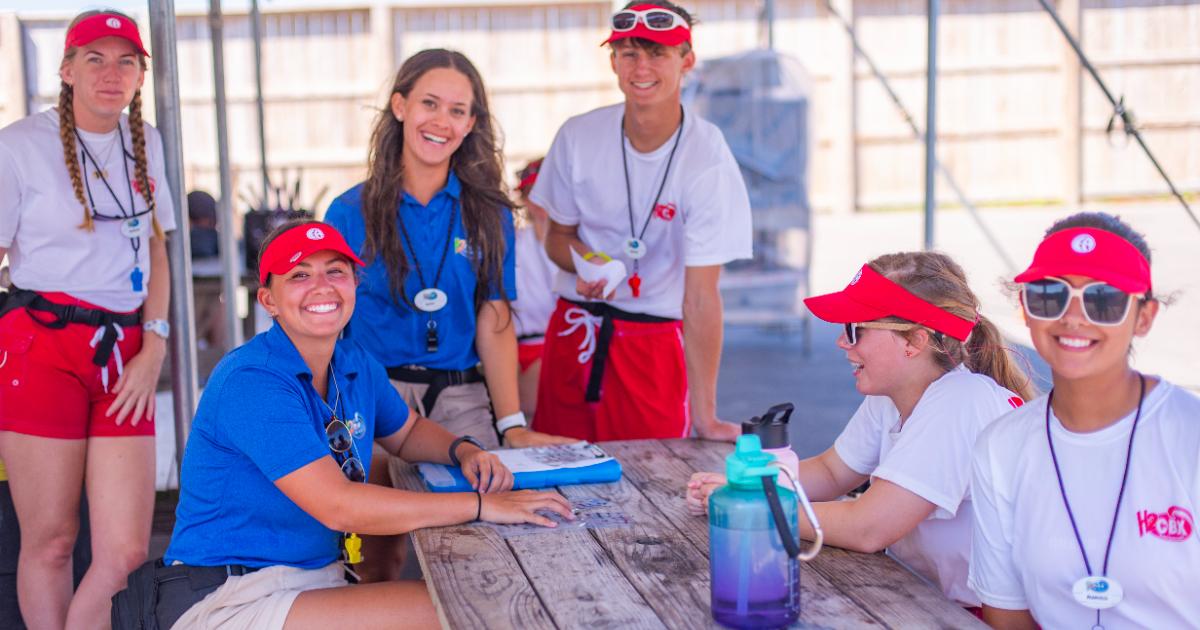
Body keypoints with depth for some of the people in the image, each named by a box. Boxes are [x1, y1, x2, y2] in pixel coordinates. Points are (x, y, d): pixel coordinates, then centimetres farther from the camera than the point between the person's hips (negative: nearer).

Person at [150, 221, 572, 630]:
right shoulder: (250, 382, -21)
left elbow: (407, 432, 25)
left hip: (321, 579, 8)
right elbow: (338, 506, -28)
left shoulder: (356, 365, 5)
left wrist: (463, 451, 1)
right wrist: (481, 505, -25)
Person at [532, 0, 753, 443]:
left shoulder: (707, 160, -17)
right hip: (573, 331, 3)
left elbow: (701, 297, -18)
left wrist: (705, 418, -21)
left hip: (657, 343, -3)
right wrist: (583, 262, -16)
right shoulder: (578, 137, -6)